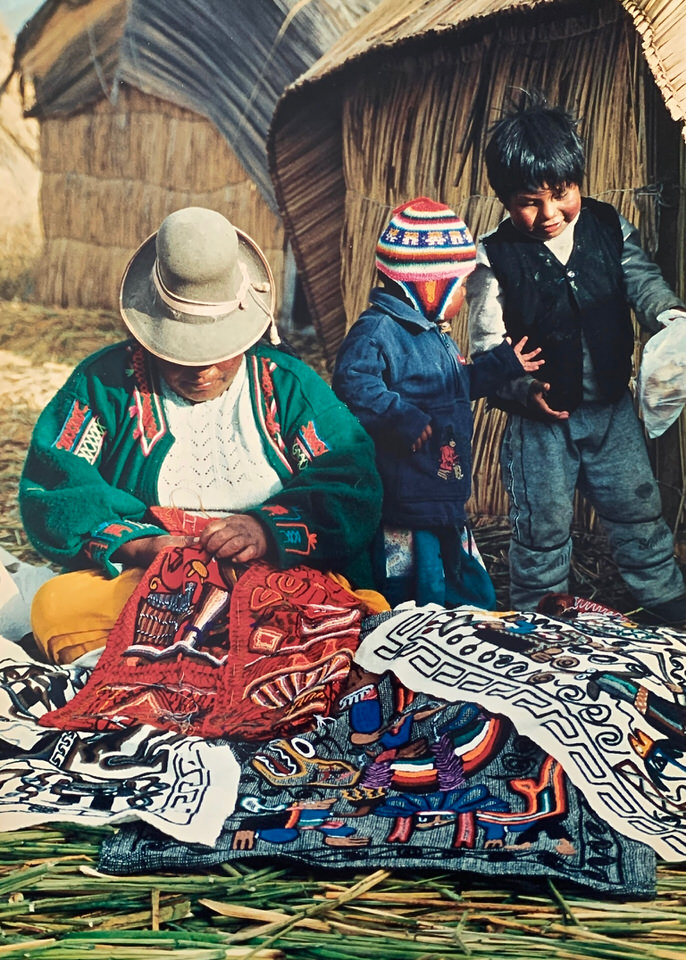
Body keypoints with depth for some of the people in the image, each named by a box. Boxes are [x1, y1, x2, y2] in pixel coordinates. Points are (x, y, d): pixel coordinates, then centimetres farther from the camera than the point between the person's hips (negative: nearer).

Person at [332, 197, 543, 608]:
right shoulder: (378, 330, -16)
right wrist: (403, 418, -34)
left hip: (447, 502, 10)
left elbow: (460, 385, 30)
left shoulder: (437, 336, 16)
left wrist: (505, 363, 29)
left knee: (476, 597, 19)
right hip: (404, 510, -10)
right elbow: (352, 384, -30)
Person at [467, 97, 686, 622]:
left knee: (639, 510, 15)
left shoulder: (610, 228, -2)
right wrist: (526, 390, -24)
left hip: (613, 406, 3)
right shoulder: (495, 258, -11)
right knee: (543, 526, 9)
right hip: (539, 417, -3)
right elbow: (488, 348, -10)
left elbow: (643, 282, -5)